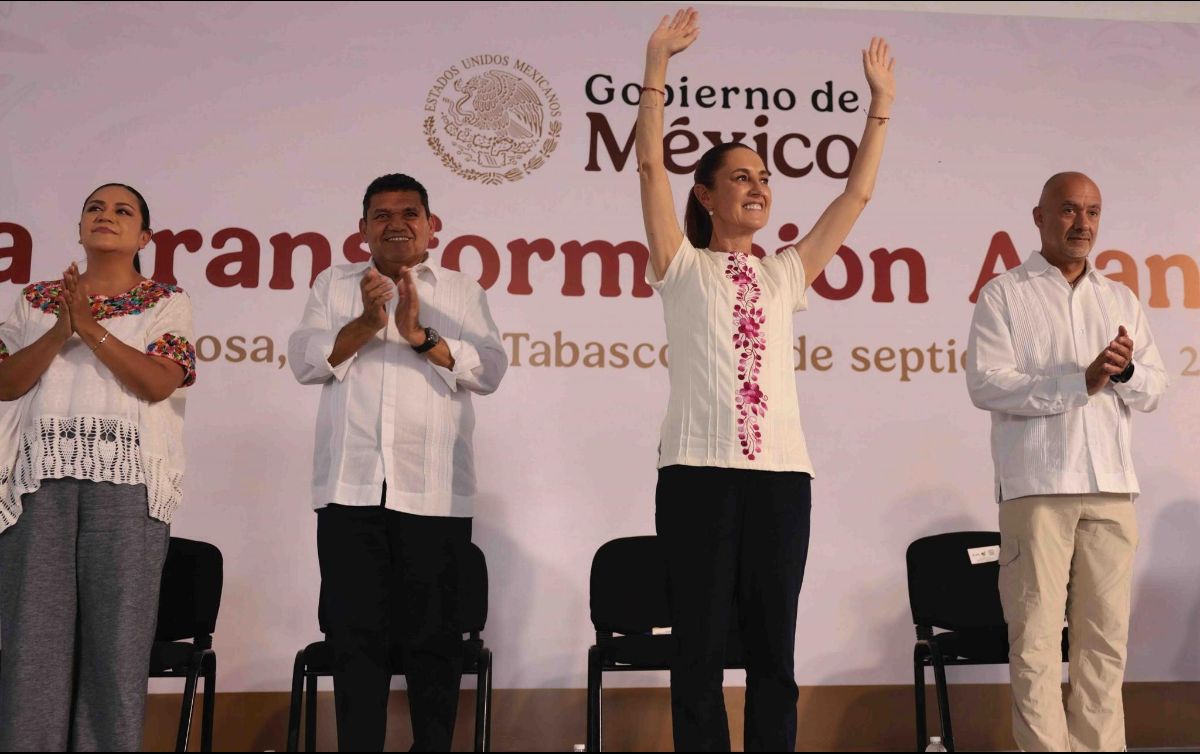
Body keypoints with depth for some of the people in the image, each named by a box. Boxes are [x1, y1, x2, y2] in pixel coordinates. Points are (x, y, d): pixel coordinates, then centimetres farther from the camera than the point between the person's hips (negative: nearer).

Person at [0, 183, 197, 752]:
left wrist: (91, 326, -10)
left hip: (129, 479, -2)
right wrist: (60, 331, -6)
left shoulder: (167, 302, 10)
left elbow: (158, 383, -5)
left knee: (117, 631, -4)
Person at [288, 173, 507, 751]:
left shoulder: (463, 291, 13)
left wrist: (420, 335, -13)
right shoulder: (333, 284, 17)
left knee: (432, 635, 5)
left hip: (434, 491, -1)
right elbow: (304, 361, 4)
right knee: (355, 634, 4)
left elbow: (489, 371, 0)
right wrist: (366, 324, -10)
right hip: (350, 487, 1)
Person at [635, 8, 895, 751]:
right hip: (699, 470, -3)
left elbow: (857, 194, 20)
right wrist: (658, 64, -3)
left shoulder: (784, 274, 18)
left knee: (774, 649, 7)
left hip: (781, 472, 3)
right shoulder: (683, 267, 8)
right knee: (701, 647, 3)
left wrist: (881, 104, 20)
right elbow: (651, 164, 0)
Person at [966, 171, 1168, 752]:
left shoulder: (1122, 300, 19)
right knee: (1036, 638, -5)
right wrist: (1080, 382, -13)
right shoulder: (1004, 295, 4)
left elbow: (1152, 392, 15)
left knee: (1106, 637, 6)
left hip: (1110, 487, 5)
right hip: (1036, 486, -4)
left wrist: (1125, 371, -7)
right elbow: (986, 384, -9)